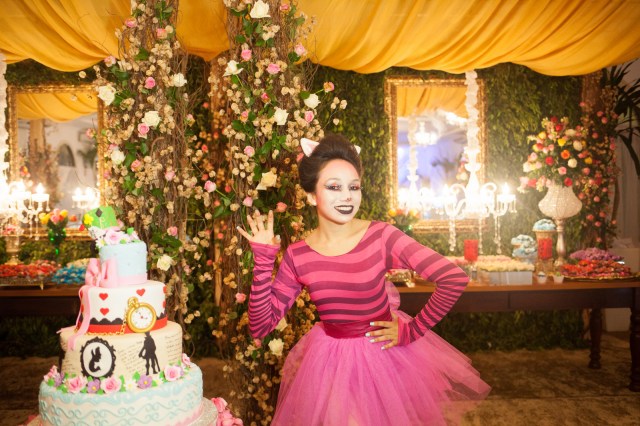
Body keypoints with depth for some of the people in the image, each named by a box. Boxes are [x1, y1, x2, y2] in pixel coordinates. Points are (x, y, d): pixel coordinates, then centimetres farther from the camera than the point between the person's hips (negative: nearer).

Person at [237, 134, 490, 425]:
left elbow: (455, 280, -24)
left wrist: (413, 331, -15)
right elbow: (260, 327, -10)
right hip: (330, 358, 1)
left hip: (384, 351, -1)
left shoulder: (381, 236, -20)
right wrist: (263, 261, -18)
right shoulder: (297, 255, -12)